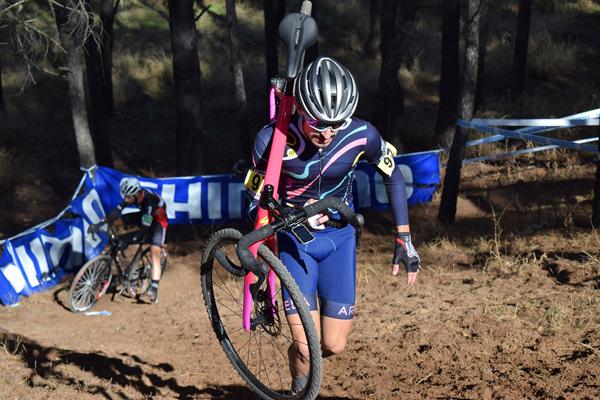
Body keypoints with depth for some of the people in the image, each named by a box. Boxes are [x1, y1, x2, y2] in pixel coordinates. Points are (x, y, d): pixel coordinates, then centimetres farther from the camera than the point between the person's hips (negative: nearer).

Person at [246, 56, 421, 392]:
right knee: (306, 349, -12)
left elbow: (393, 176, -2)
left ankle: (302, 355, 36)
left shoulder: (361, 135, -21)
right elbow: (257, 201, -10)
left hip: (340, 238, 2)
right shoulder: (272, 140, -25)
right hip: (294, 239, -2)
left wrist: (404, 238, -2)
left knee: (334, 345, 1)